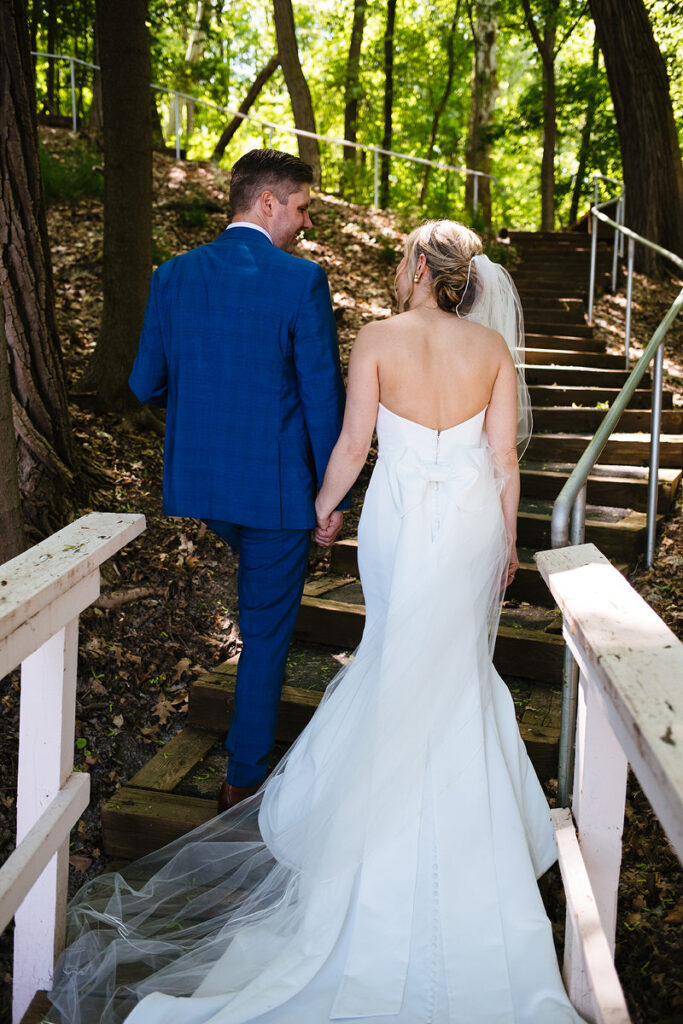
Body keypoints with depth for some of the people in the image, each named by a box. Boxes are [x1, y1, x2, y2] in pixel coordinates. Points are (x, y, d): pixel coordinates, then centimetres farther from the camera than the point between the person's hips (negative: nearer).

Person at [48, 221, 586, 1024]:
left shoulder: (378, 339, -10)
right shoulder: (494, 346, -4)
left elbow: (353, 443, -7)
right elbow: (504, 456, -2)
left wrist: (325, 502, 10)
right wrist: (506, 537, 9)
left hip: (399, 514, -1)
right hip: (472, 519, 2)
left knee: (397, 649, 19)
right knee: (461, 659, 17)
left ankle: (391, 786, 31)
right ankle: (457, 798, 27)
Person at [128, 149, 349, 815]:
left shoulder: (173, 276, 0)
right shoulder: (302, 281, -13)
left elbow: (146, 385, 5)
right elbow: (323, 397, -13)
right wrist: (332, 494, -4)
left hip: (197, 478, 5)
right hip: (275, 483, -5)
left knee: (258, 580, 35)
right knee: (266, 630, 9)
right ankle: (245, 778, 19)